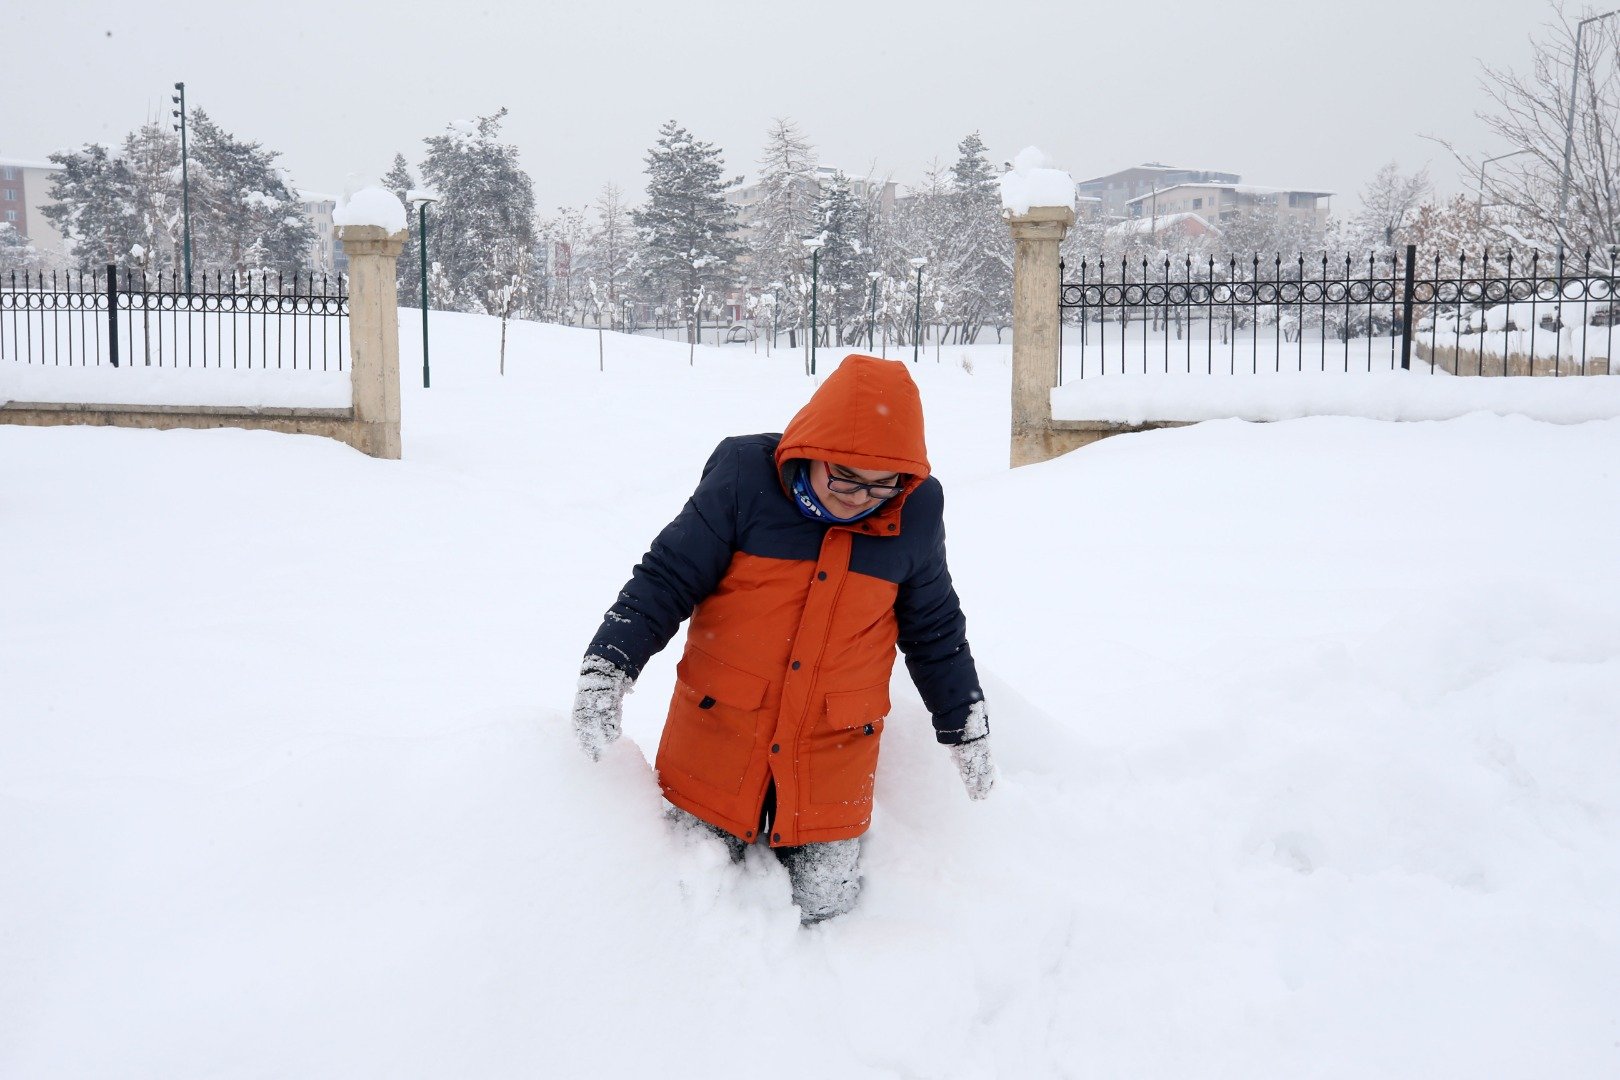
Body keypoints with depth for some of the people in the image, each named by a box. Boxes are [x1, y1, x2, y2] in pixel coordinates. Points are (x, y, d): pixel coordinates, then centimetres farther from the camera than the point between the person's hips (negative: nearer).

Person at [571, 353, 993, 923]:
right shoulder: (744, 477, -13)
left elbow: (934, 629, 10)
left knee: (822, 903, 5)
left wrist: (967, 727, 14)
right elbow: (666, 578, -8)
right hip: (717, 738, -1)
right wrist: (607, 668, -19)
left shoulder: (916, 512, -4)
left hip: (833, 754, 1)